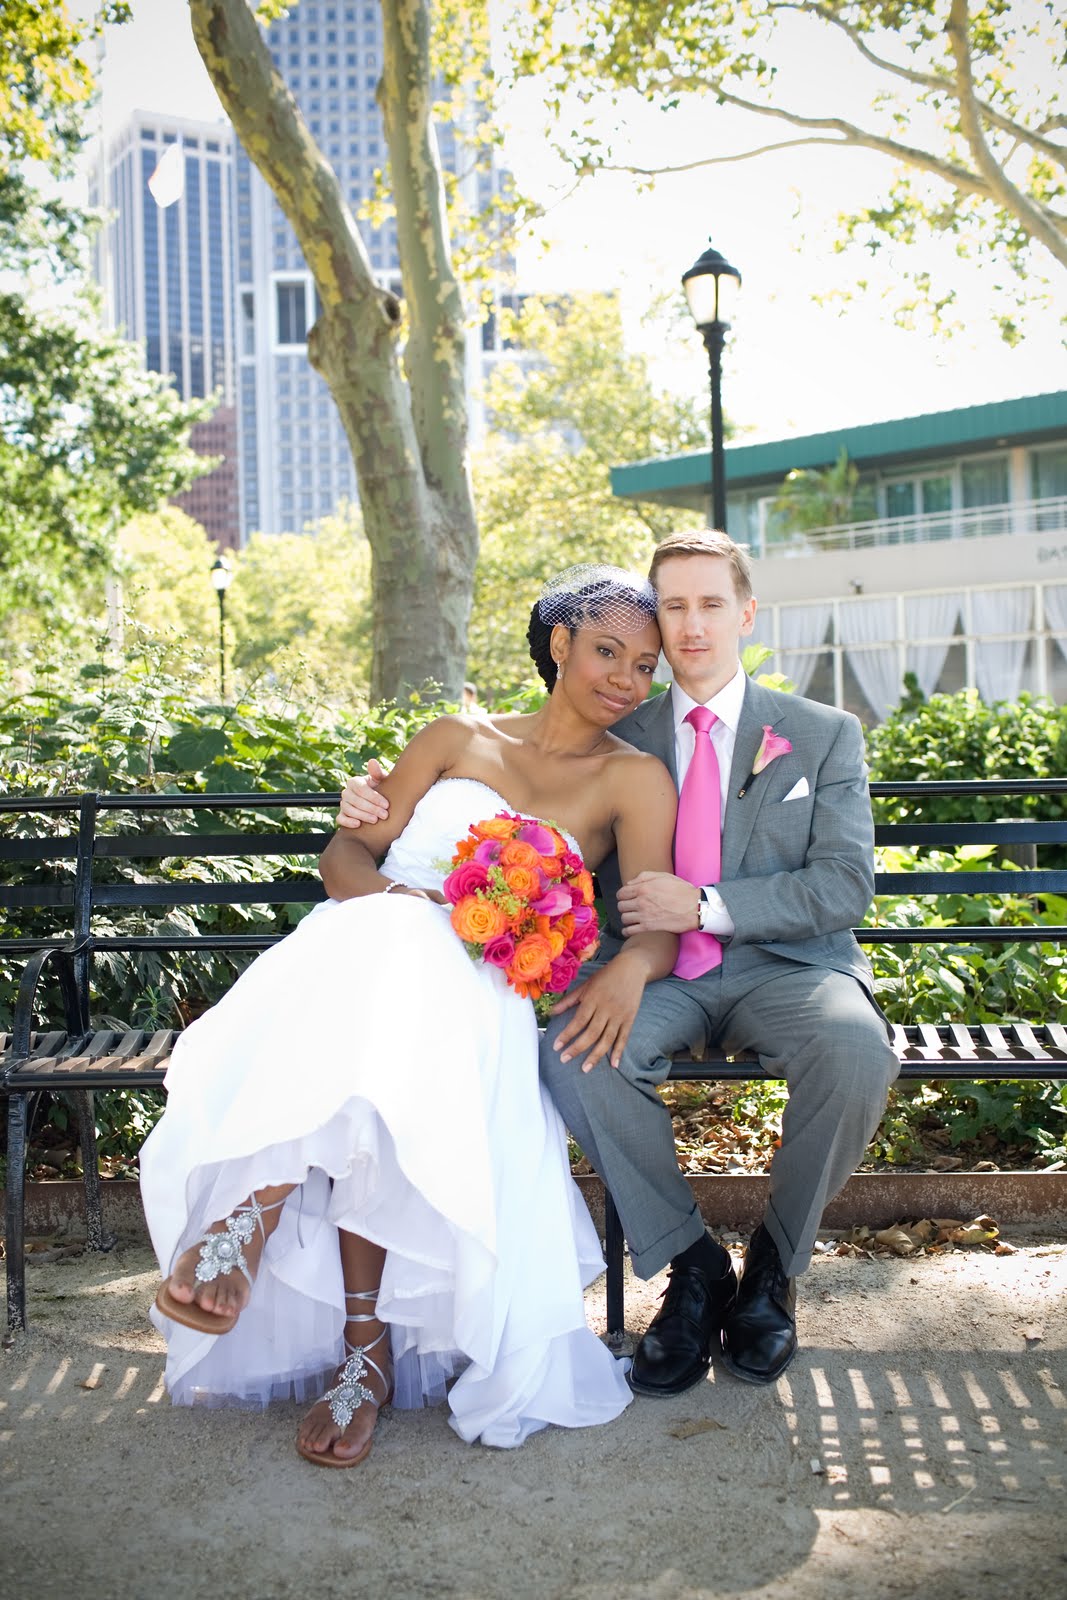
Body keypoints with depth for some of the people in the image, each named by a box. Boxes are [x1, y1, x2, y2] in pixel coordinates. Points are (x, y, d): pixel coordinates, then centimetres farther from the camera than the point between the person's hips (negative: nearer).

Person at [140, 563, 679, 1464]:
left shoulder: (634, 779, 12)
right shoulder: (461, 739, 19)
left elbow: (662, 923, -1)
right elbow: (346, 853, 13)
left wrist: (632, 967, -25)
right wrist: (391, 892, -10)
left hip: (474, 992, -1)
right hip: (360, 946, 2)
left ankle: (257, 1213, -30)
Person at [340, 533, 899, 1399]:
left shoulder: (825, 734, 9)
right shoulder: (618, 740, 13)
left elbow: (845, 885, -1)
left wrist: (708, 906, -14)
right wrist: (391, 807, -3)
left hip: (784, 966, -1)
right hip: (655, 972, 1)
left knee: (856, 1052, -34)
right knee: (576, 1052, -31)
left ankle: (775, 1263, -6)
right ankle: (693, 1267, -9)